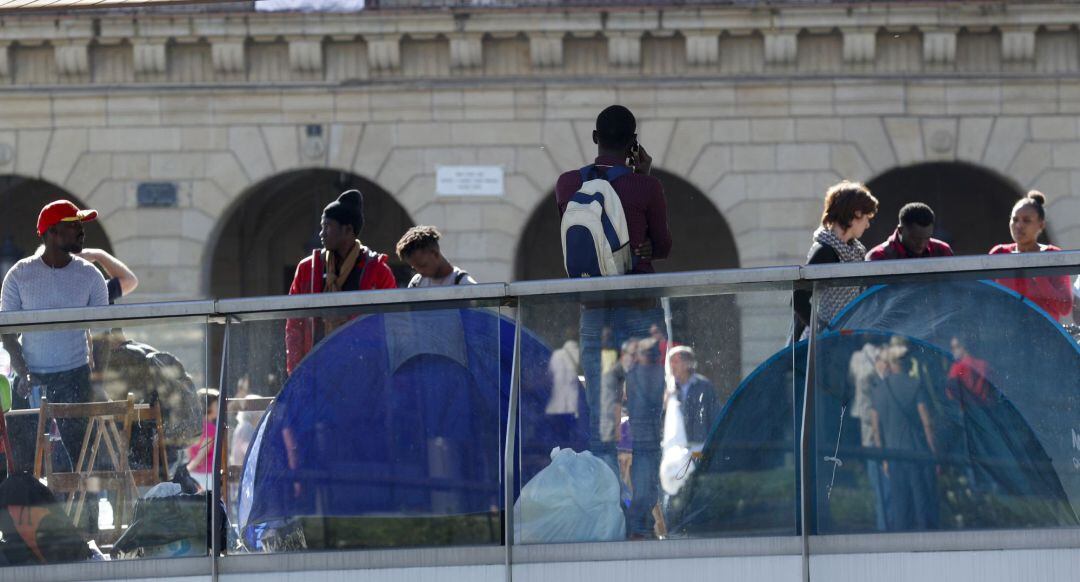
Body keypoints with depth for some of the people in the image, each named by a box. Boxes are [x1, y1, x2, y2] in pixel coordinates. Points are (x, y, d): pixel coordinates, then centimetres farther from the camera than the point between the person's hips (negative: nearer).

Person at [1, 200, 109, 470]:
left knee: (80, 451, -5)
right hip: (31, 376, 0)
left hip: (75, 376, 0)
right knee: (22, 456, -4)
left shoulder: (89, 275, 2)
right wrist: (23, 373, -13)